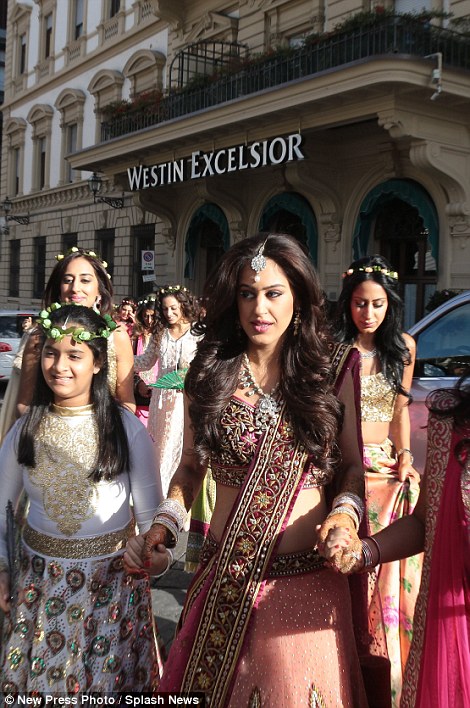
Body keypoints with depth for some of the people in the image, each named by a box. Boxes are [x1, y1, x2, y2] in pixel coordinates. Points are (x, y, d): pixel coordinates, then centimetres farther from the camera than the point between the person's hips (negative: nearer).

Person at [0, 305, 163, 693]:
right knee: (32, 677, 14)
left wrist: (145, 562, -6)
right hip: (40, 577, 3)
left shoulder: (127, 428, -11)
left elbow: (148, 511, -4)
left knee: (109, 677, 11)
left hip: (112, 577, -2)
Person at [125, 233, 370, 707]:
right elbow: (190, 466, 10)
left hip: (306, 584, -1)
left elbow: (353, 465, 4)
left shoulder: (332, 372, -2)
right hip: (223, 584, 2)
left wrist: (345, 512, -16)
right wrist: (165, 523, -6)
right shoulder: (210, 374, 2)